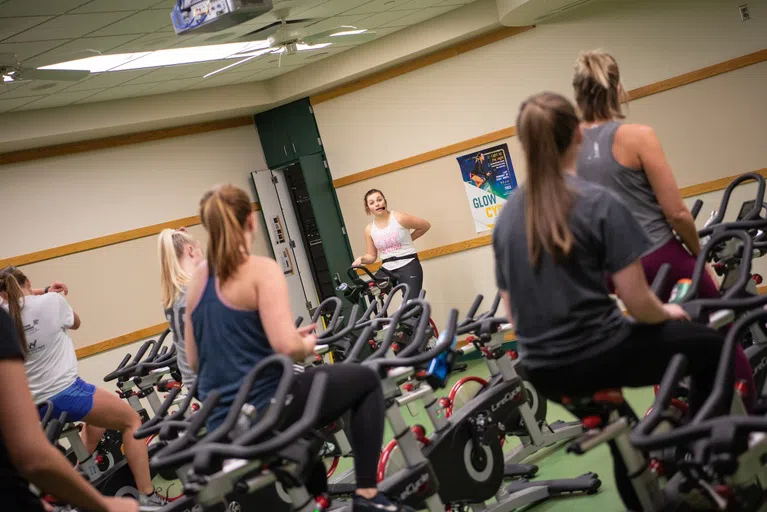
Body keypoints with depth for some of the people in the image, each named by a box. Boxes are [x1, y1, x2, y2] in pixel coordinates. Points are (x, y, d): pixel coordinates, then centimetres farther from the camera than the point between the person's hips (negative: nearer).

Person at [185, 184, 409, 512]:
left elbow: (195, 361, 14)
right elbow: (287, 347, -24)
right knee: (365, 379, 13)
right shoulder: (262, 270, -12)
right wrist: (308, 346, 0)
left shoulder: (198, 280, 9)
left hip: (223, 426, 8)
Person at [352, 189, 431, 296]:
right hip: (387, 269, 4)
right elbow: (371, 256, 9)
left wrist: (408, 239, 4)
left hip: (408, 266, -4)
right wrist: (362, 259, -12)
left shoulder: (399, 218, -9)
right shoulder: (369, 229, 2)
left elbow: (425, 226, 3)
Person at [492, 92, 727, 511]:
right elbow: (637, 304, -15)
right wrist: (667, 312, 7)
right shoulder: (600, 203, -15)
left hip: (544, 374, 6)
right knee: (710, 345, 19)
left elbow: (514, 313, 7)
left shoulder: (506, 217, 2)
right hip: (598, 357, -6)